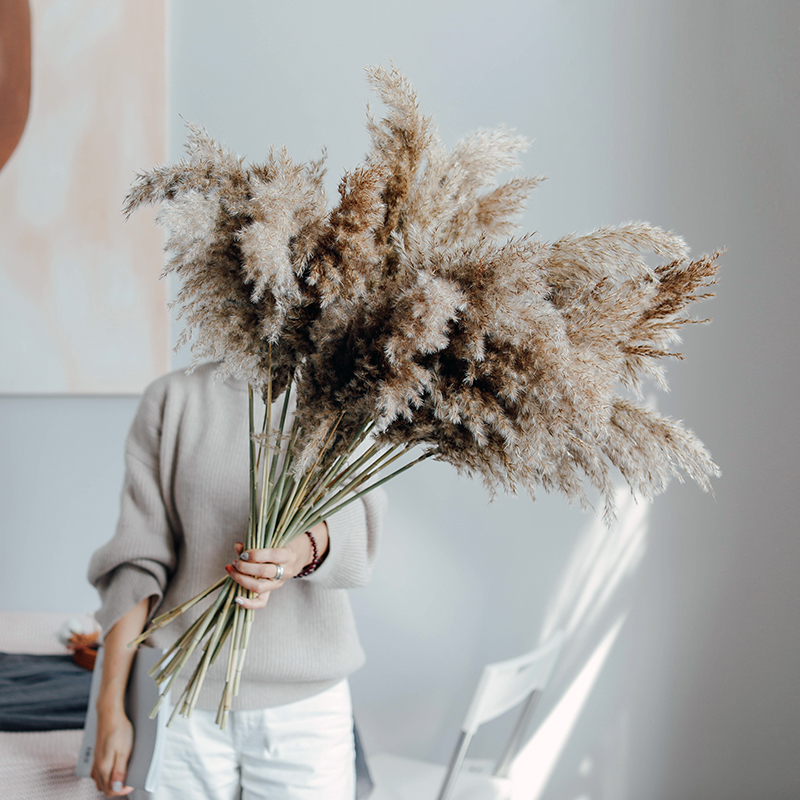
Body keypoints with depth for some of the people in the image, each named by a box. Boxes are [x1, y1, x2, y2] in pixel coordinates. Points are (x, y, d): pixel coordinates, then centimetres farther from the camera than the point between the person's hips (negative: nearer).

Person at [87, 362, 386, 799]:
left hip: (306, 701, 0)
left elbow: (356, 515, -15)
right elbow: (139, 556, -1)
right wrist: (110, 707, -6)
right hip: (184, 694, 0)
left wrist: (307, 548, -39)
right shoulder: (171, 398, 3)